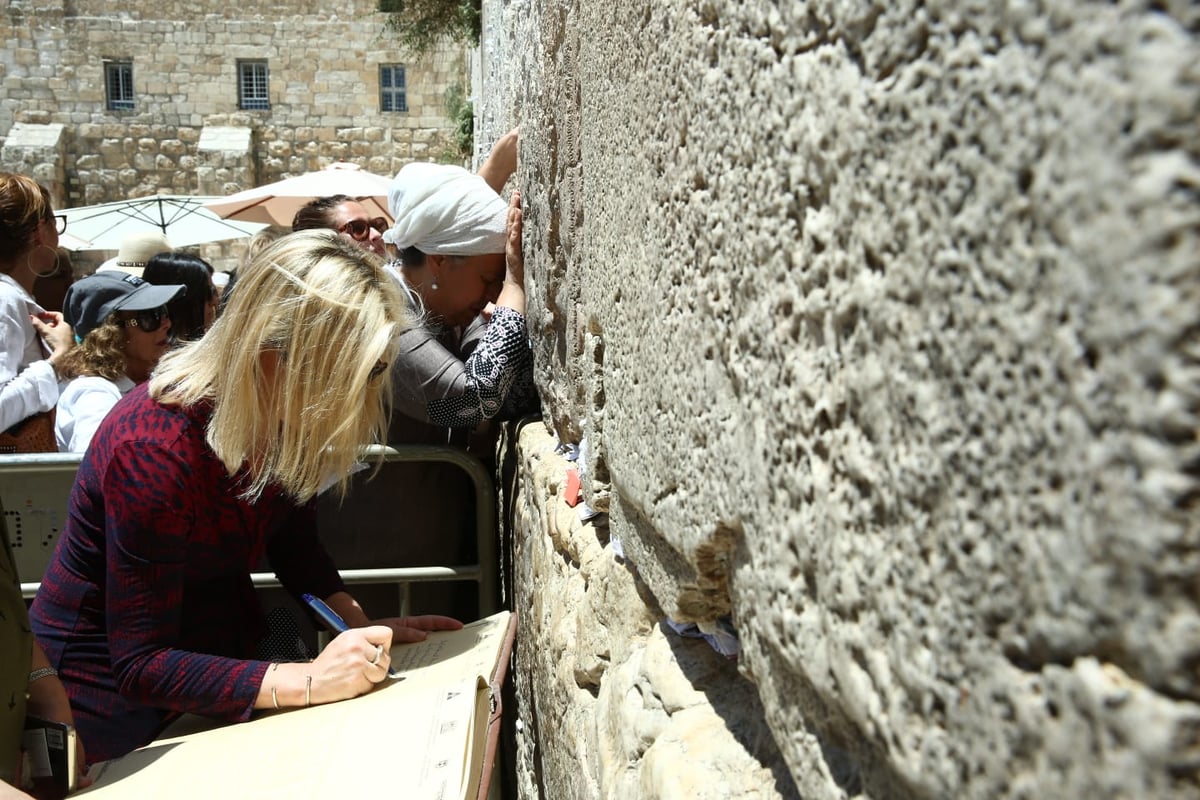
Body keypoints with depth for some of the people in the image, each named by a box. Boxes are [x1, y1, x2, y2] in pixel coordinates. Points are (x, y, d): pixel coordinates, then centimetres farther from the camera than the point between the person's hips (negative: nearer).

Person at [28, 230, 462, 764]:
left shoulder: (283, 415, -15)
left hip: (223, 636, 6)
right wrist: (307, 682, -39)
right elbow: (141, 665, -30)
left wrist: (362, 624, -14)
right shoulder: (154, 453, -35)